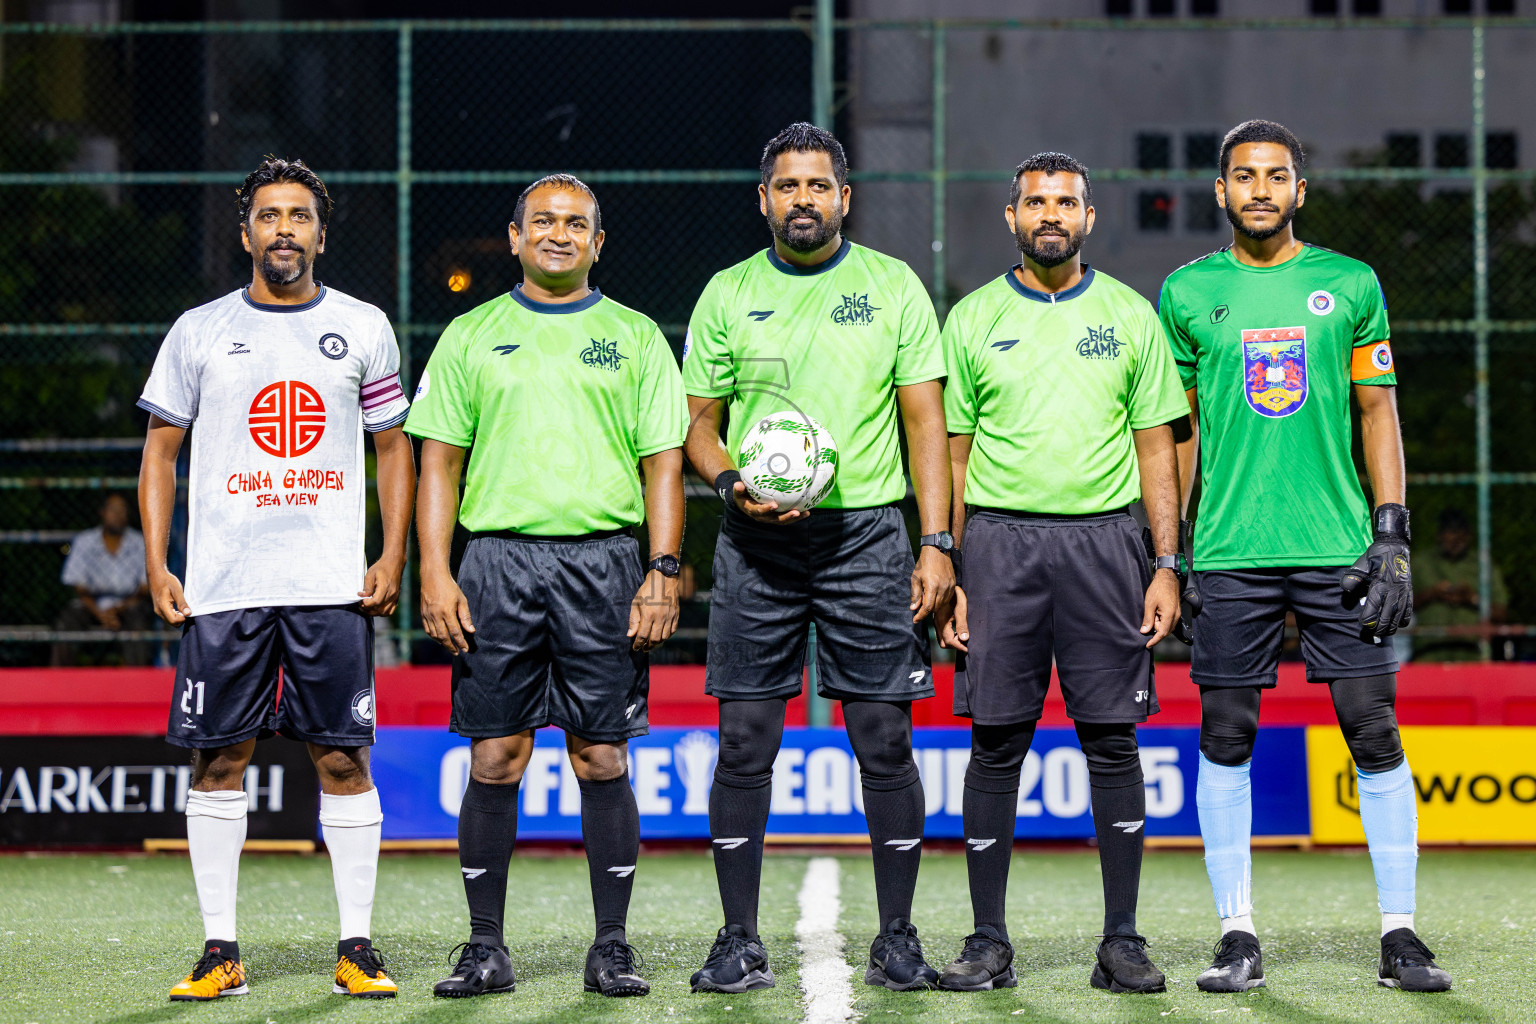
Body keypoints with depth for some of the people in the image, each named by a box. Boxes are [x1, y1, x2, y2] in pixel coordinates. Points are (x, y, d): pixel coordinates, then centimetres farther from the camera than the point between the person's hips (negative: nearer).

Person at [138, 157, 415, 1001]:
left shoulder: (363, 327, 8)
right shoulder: (200, 331, 8)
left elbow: (394, 448, 13)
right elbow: (161, 449, 11)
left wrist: (393, 556, 1)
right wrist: (156, 566, 1)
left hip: (333, 584, 0)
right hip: (221, 583, 0)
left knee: (343, 759, -2)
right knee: (218, 759, 0)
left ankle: (356, 947, 4)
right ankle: (220, 950, 6)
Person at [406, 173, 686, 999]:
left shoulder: (634, 337, 11)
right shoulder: (472, 337, 12)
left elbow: (664, 462, 7)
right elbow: (439, 460, 9)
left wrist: (663, 573, -3)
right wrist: (434, 572, -2)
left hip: (604, 559, 0)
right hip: (498, 558, 0)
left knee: (602, 757, -1)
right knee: (496, 756, -1)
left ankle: (612, 947, 6)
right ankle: (486, 947, 6)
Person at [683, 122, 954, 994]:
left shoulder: (893, 286, 5)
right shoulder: (729, 294, 8)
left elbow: (926, 422, 3)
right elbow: (698, 423, 12)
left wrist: (937, 544, -5)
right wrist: (732, 482, -9)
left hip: (866, 533, -1)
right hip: (758, 541, 1)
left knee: (885, 740, -2)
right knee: (744, 741, -1)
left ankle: (897, 939, 6)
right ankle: (741, 941, 7)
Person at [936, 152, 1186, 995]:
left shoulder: (1130, 316, 8)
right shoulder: (972, 319, 8)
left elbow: (1156, 448, 8)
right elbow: (952, 454, 9)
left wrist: (1166, 565, 0)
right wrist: (946, 573, 1)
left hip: (1103, 538, 0)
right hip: (1000, 538, 0)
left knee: (1112, 738, -1)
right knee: (996, 741, 0)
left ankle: (1122, 942, 6)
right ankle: (988, 943, 6)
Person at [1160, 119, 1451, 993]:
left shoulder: (1351, 285, 7)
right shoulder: (1189, 293, 8)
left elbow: (1378, 415, 7)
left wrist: (1392, 538, -1)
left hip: (1338, 548, 0)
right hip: (1230, 553, 0)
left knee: (1375, 733, -3)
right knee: (1226, 740, 1)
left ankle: (1401, 935, 4)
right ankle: (1239, 937, 9)